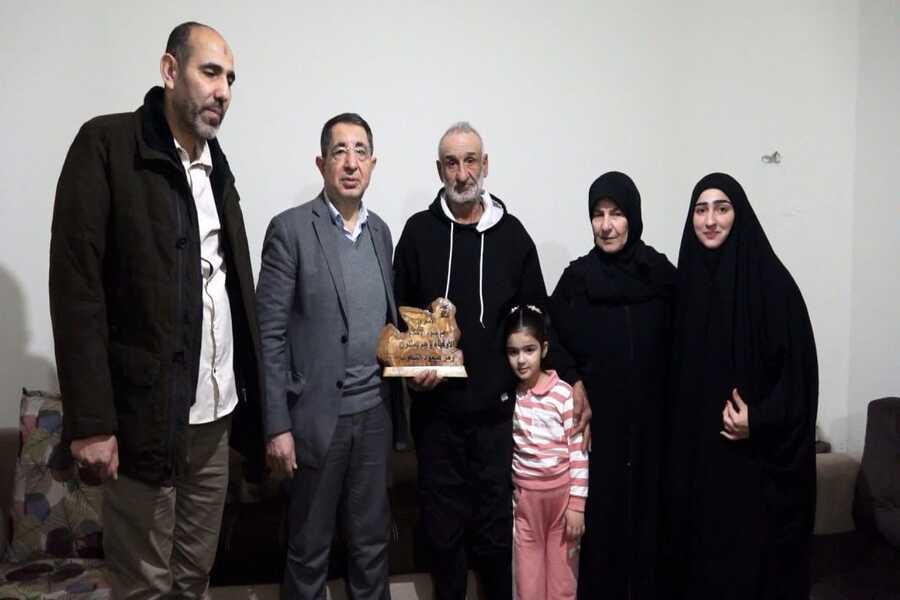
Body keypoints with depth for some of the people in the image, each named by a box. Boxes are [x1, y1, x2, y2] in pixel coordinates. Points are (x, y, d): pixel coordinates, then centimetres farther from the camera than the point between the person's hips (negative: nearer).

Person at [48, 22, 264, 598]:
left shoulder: (217, 165, 13)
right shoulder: (107, 144, -7)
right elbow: (76, 284, -12)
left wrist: (251, 396, 8)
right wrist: (90, 419, -16)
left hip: (217, 413, 6)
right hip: (146, 412, -6)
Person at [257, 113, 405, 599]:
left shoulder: (380, 230, 9)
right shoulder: (290, 229, -8)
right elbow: (269, 334, -10)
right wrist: (277, 425, -13)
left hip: (375, 411, 5)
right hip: (319, 414, -4)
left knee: (371, 539, 16)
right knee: (309, 546, 12)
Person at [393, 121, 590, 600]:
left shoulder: (511, 233, 3)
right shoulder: (418, 231, 2)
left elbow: (537, 315, 5)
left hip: (495, 407, 0)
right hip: (435, 407, 0)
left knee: (496, 525, 9)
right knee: (443, 526, 11)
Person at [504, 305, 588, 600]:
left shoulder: (564, 393, -13)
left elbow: (579, 452, -11)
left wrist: (576, 504, -11)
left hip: (561, 492, -3)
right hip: (525, 495, 3)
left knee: (562, 572, 11)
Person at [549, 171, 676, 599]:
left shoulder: (662, 274, 0)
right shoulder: (576, 278, -2)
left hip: (651, 422, 1)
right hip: (598, 422, -1)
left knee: (647, 513, 9)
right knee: (600, 516, 5)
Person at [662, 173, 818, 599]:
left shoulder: (770, 279, -10)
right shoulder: (686, 279, 5)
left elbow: (798, 363, -10)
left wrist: (760, 420, -19)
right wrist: (678, 434, 6)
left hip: (756, 449, -4)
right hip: (694, 447, 5)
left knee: (751, 551, 4)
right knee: (699, 544, 12)